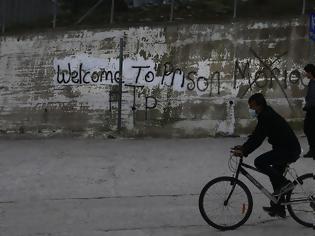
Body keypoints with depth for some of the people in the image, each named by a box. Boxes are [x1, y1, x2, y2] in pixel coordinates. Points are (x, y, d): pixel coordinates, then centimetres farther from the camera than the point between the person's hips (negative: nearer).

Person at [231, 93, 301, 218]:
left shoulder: (267, 117, -19)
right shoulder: (266, 115, 13)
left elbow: (258, 138, -25)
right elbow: (256, 135, 18)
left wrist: (244, 152, -25)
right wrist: (243, 147, 9)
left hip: (289, 150, -11)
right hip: (288, 148, 11)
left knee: (259, 162, -19)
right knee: (275, 176, 17)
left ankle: (284, 183, -10)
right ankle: (278, 209, 26)